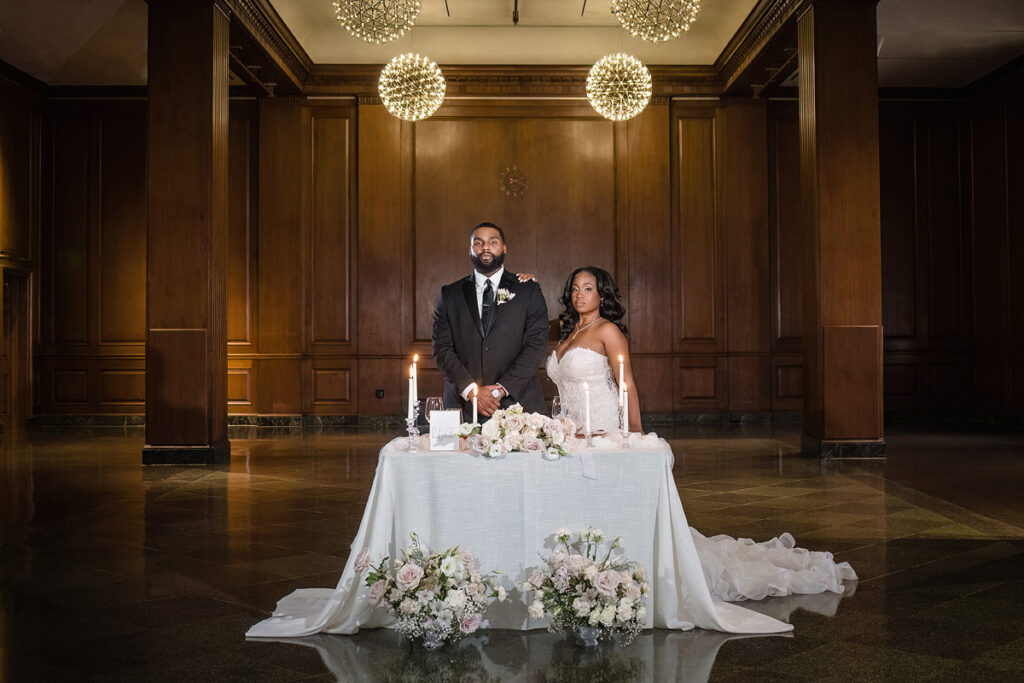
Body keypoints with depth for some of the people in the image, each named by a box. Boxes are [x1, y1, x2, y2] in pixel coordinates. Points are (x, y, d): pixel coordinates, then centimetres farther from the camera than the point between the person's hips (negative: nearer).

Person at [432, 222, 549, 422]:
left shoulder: (529, 291, 7)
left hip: (517, 404, -1)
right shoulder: (449, 295, 11)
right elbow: (442, 348, 3)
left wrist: (502, 388, -11)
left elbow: (536, 345, -1)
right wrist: (470, 390, -10)